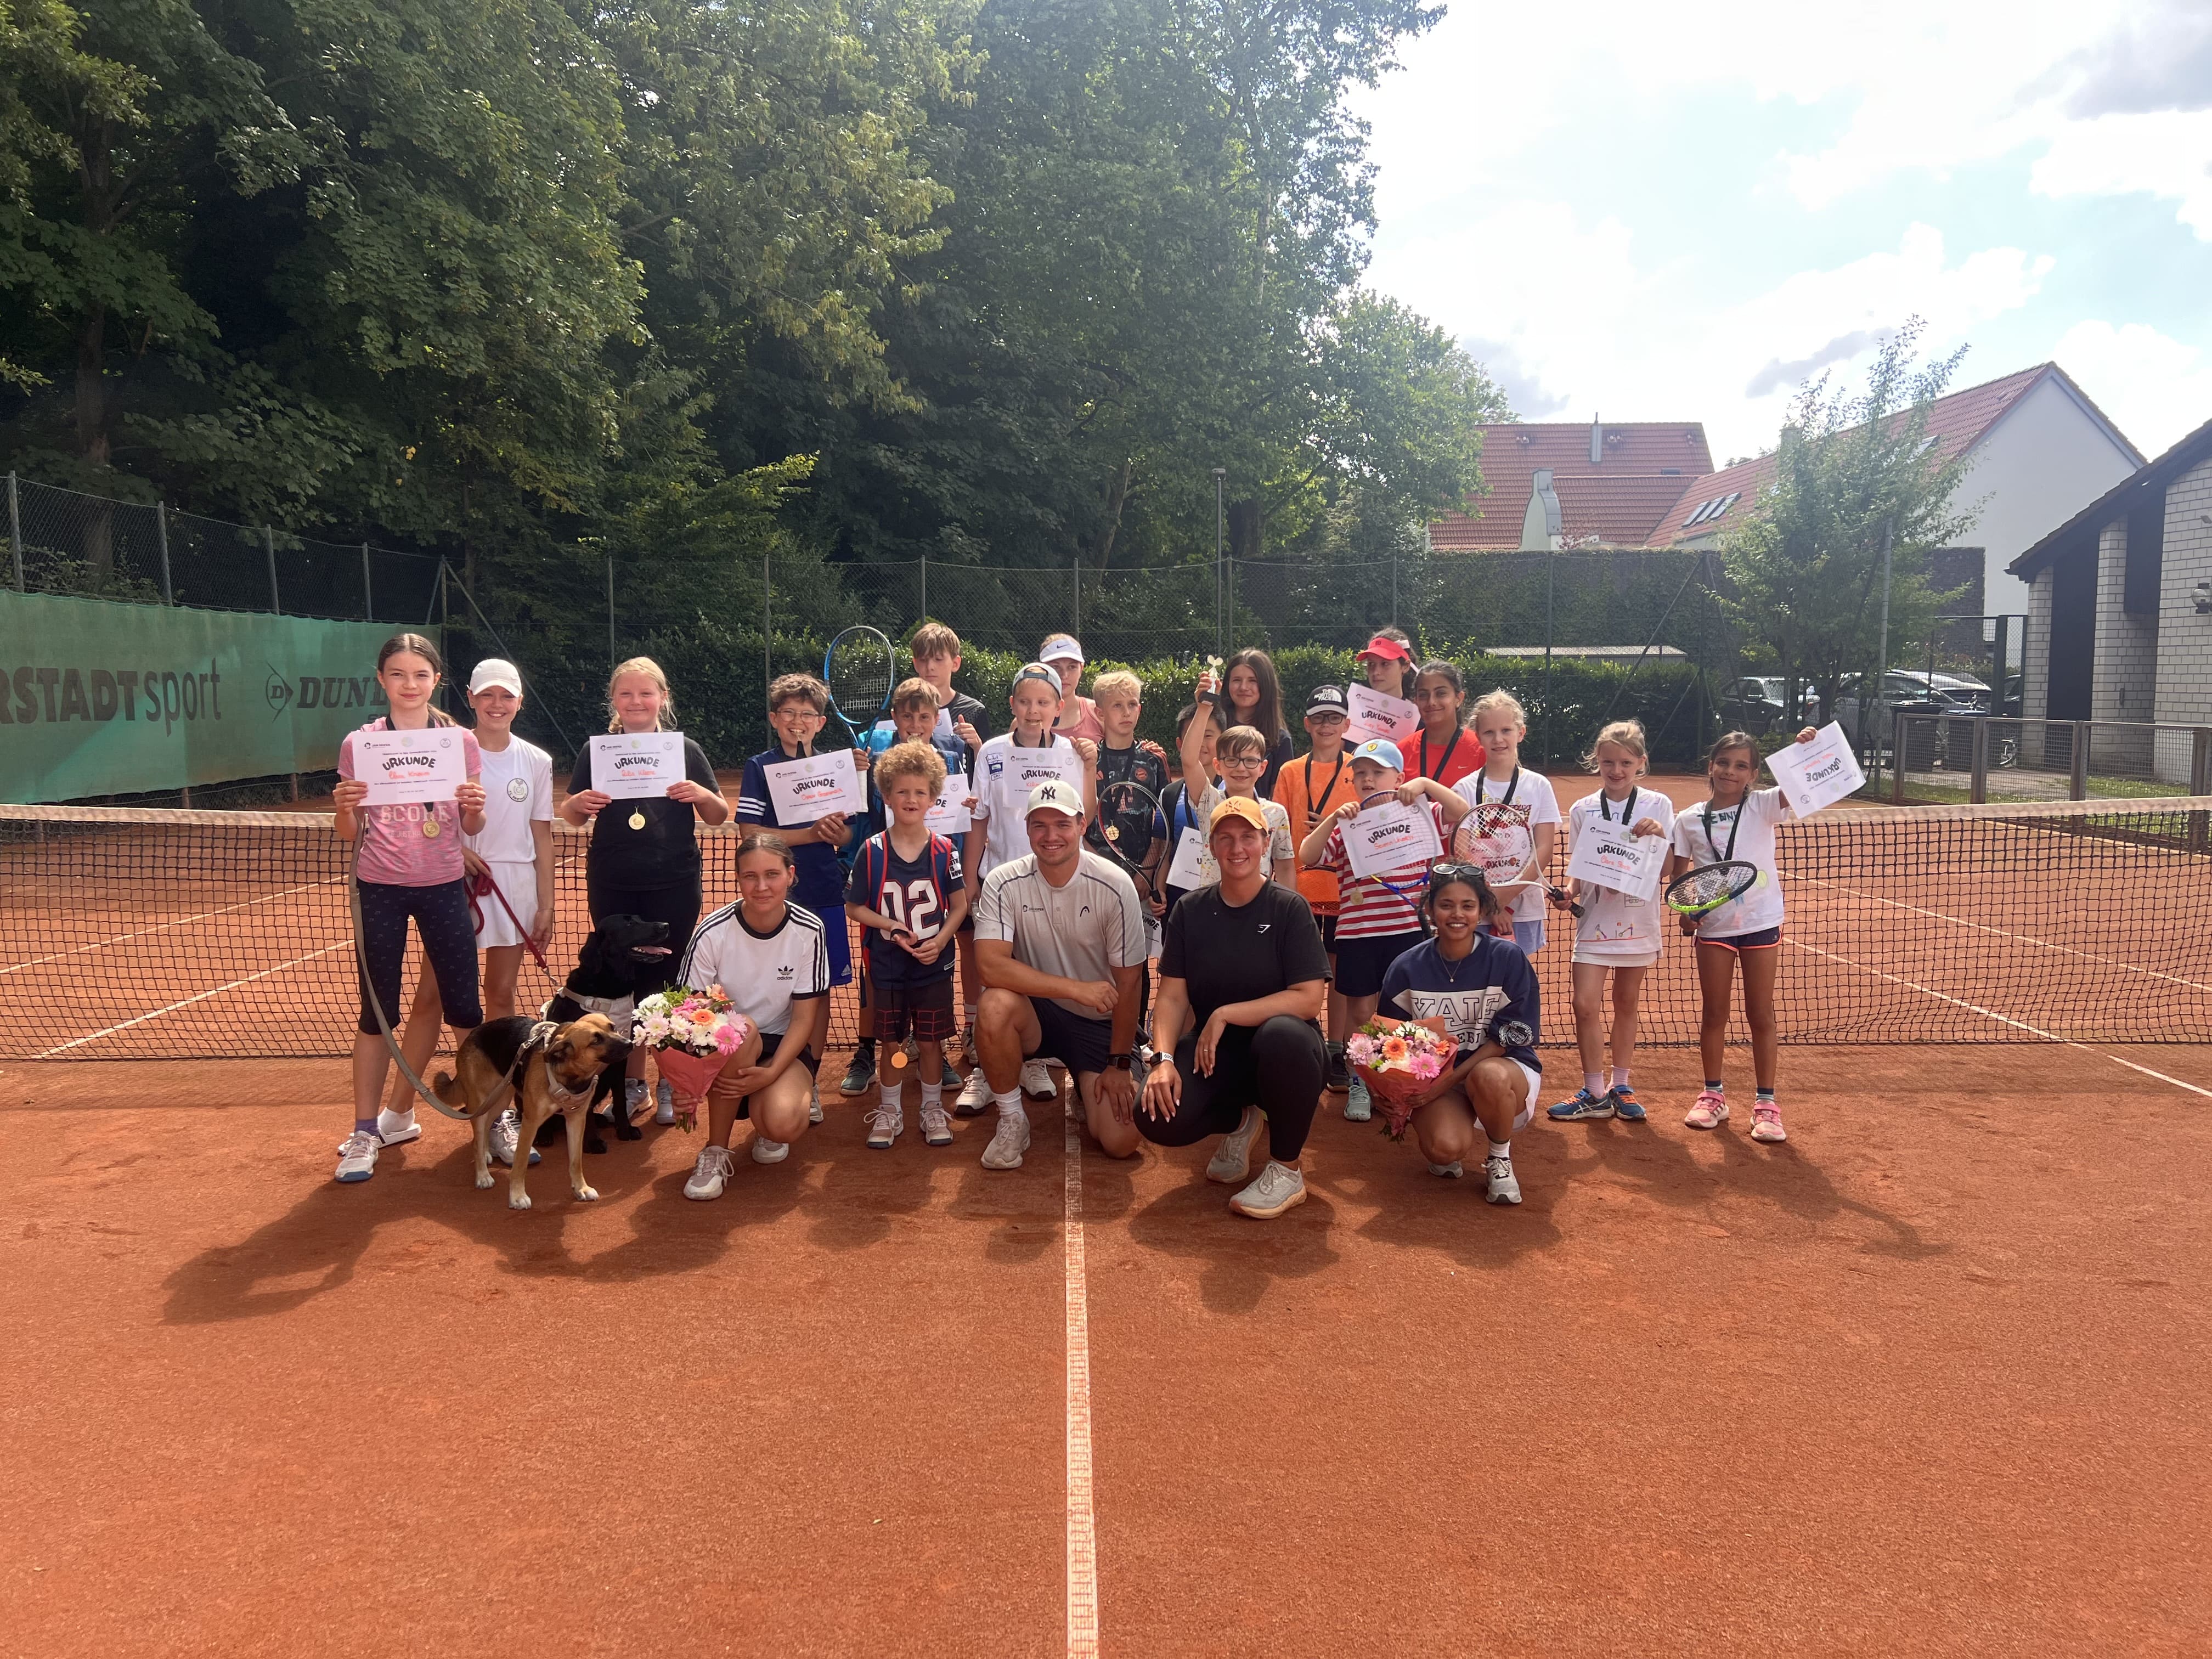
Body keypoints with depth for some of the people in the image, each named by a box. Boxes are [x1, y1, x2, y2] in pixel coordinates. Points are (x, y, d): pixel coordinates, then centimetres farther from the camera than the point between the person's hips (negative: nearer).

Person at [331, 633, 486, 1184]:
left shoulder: (461, 741, 2)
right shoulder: (360, 744, 1)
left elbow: (471, 829, 6)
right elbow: (349, 832, 5)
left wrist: (475, 806, -16)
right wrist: (343, 806, -17)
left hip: (444, 888, 0)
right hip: (380, 890, 0)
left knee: (464, 1008, 2)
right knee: (377, 1013, 6)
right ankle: (365, 1130, 15)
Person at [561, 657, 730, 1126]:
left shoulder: (685, 750, 2)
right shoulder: (596, 751, 5)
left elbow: (719, 816, 4)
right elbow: (571, 814, 10)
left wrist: (703, 795, -18)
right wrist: (578, 803, -13)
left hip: (673, 886, -1)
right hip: (613, 888, 1)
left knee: (668, 981, 4)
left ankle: (670, 1083, 16)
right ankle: (632, 1082, 20)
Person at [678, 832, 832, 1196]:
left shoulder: (809, 931, -13)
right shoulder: (713, 933, -17)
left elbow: (804, 1018, -8)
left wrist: (771, 1073, -24)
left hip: (784, 1045, 0)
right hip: (722, 1048, 0)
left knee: (784, 1124, -30)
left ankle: (763, 1122, 11)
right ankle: (716, 1152, -16)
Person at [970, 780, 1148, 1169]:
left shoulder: (1115, 887, -16)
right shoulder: (1004, 883, -14)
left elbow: (1129, 981, -9)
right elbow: (991, 965, -26)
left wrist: (1120, 1063, -8)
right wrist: (1077, 988, -31)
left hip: (1100, 1022, 0)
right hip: (1036, 1011, 1)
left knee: (1121, 1143, -15)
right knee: (995, 1006, -34)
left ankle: (1088, 1089, 21)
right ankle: (1011, 1120, -10)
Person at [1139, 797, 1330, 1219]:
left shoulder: (1289, 908, -6)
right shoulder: (1190, 911, 4)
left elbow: (1309, 998, -15)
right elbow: (1173, 995, 0)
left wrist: (1225, 1015, -20)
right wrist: (1165, 1060, -17)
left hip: (1281, 1054, -3)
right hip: (1214, 1053, 3)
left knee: (1283, 1034, -39)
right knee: (1157, 1118, -25)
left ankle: (1287, 1169, -14)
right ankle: (1237, 1121, 13)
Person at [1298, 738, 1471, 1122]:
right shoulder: (1344, 824, 8)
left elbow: (1463, 813, -7)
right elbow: (1307, 856, -2)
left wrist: (1427, 784, -16)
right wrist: (1333, 819, -14)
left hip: (1408, 929, -1)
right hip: (1357, 932, 1)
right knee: (1360, 1010, 6)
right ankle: (1358, 1085, 18)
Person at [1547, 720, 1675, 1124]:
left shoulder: (1657, 805, -1)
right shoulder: (1582, 811, 1)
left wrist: (1659, 836, -22)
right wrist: (1570, 892, -12)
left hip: (1638, 921, 0)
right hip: (1594, 920, 0)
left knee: (1626, 1003, 11)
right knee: (1586, 1004, -8)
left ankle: (1620, 1087, 25)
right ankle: (1594, 1093, 5)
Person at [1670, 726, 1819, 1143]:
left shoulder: (1762, 806, -4)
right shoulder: (1689, 821, 0)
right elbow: (1678, 876, 6)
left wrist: (1809, 751, -37)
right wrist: (1685, 912, -9)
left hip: (1761, 923, -1)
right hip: (1713, 926, 1)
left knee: (1761, 1015, 6)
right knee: (1714, 1013, 10)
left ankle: (1765, 1103, 14)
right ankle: (1712, 1095, 23)